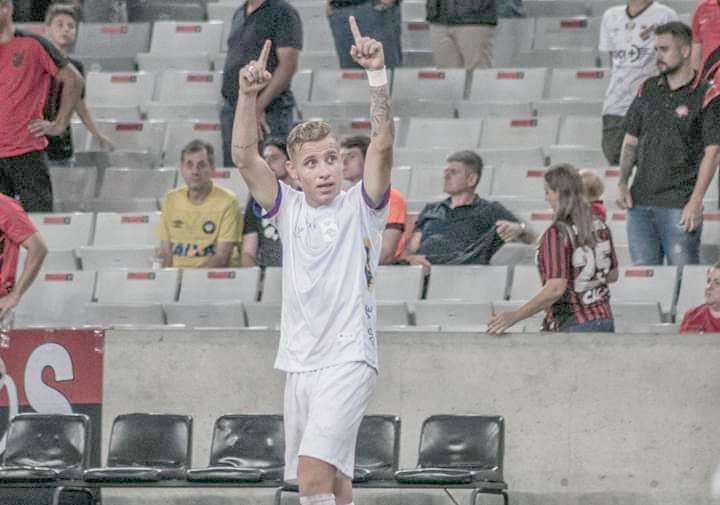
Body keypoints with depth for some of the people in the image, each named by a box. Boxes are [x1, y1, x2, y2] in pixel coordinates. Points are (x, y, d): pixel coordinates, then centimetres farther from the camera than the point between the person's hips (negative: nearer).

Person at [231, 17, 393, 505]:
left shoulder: (360, 207, -2)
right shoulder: (289, 209, 8)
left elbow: (382, 146, -16)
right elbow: (245, 157, -3)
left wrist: (378, 75, -28)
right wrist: (248, 94, -18)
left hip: (349, 359, -5)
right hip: (301, 363, 5)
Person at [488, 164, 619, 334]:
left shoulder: (558, 234, -17)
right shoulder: (599, 227, 5)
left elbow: (556, 288, -24)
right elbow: (612, 274, 14)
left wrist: (514, 316, -24)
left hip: (572, 326, -7)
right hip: (604, 319, 7)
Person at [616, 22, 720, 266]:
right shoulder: (648, 90, 12)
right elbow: (631, 140, 17)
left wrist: (695, 202, -14)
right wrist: (622, 183, 5)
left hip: (679, 206, -5)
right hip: (640, 201, 5)